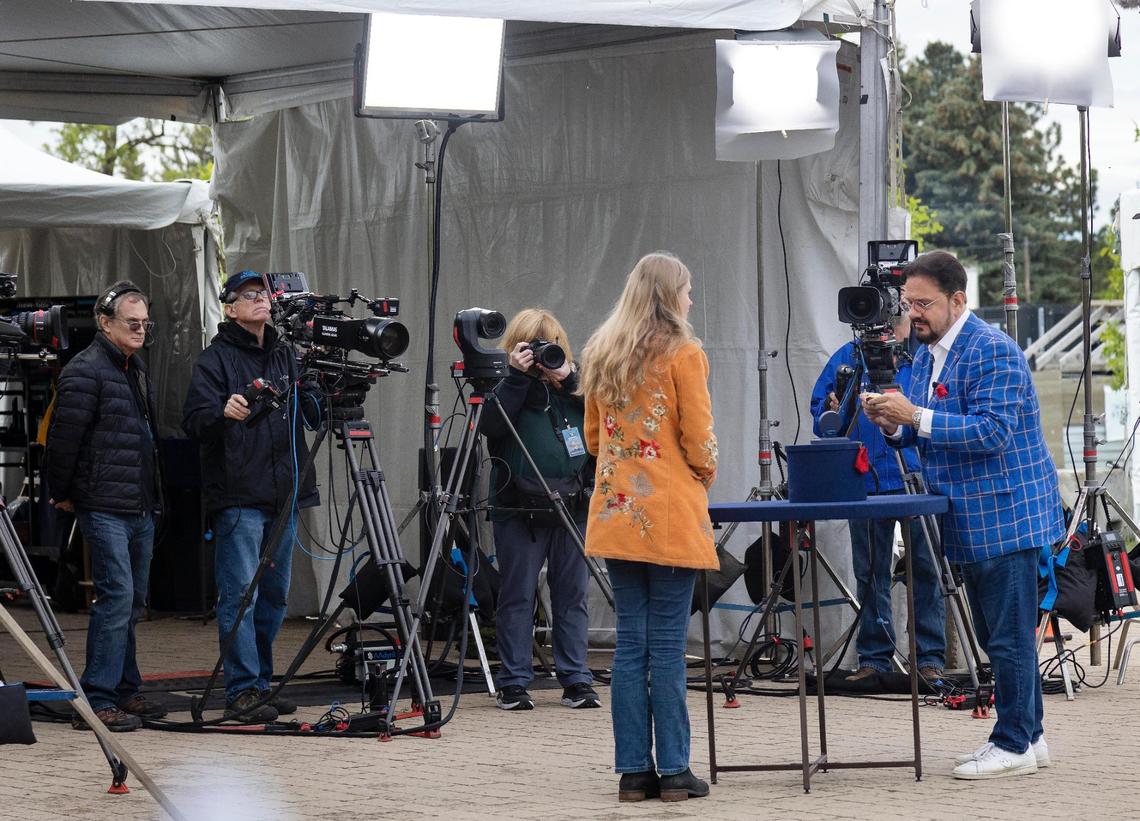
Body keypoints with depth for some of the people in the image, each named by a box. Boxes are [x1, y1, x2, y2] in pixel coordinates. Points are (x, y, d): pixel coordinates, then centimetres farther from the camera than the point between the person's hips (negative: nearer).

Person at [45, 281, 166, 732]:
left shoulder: (136, 368, 18)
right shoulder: (85, 371, -12)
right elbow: (64, 438, -13)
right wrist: (62, 493, -6)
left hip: (141, 507, 9)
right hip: (104, 507, -9)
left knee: (132, 602, 12)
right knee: (117, 595, -13)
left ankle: (125, 692, 20)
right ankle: (96, 701, -12)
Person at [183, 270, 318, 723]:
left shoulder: (285, 354, 16)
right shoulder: (215, 358, -3)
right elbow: (193, 420, -12)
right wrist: (223, 414, -32)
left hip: (282, 497, 6)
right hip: (238, 498, -6)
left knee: (273, 596, 10)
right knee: (240, 595, -8)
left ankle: (261, 685, 18)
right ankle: (242, 691, -6)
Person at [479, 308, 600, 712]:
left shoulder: (572, 386, 12)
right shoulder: (506, 386, 2)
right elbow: (489, 425, -14)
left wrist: (569, 379, -8)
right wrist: (517, 377, -16)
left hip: (572, 507, 3)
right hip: (520, 509, -3)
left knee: (572, 597, 6)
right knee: (517, 597, 1)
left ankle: (576, 681, 11)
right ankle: (514, 683, 5)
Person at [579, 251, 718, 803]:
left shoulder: (600, 356, 11)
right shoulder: (682, 353, -8)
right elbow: (698, 438, -7)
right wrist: (706, 476, 11)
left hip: (615, 513, 5)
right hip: (670, 514, -5)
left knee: (630, 643, 7)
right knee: (667, 645, -3)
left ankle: (634, 771, 7)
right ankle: (673, 771, 0)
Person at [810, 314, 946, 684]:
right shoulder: (847, 358, 10)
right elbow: (818, 407, 14)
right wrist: (832, 410, -9)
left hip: (916, 476, -3)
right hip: (864, 481, 3)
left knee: (925, 567, -2)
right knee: (870, 571, 8)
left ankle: (930, 657, 5)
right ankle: (874, 656, 16)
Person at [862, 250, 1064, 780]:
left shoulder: (992, 351, -16)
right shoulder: (926, 356, 14)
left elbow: (993, 432, -25)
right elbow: (928, 434, 22)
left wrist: (916, 416, -25)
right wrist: (894, 425, 0)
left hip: (1005, 513, -10)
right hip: (969, 519, 10)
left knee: (1009, 634, -6)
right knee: (996, 635, 14)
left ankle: (1015, 744, 0)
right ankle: (1028, 735, 22)